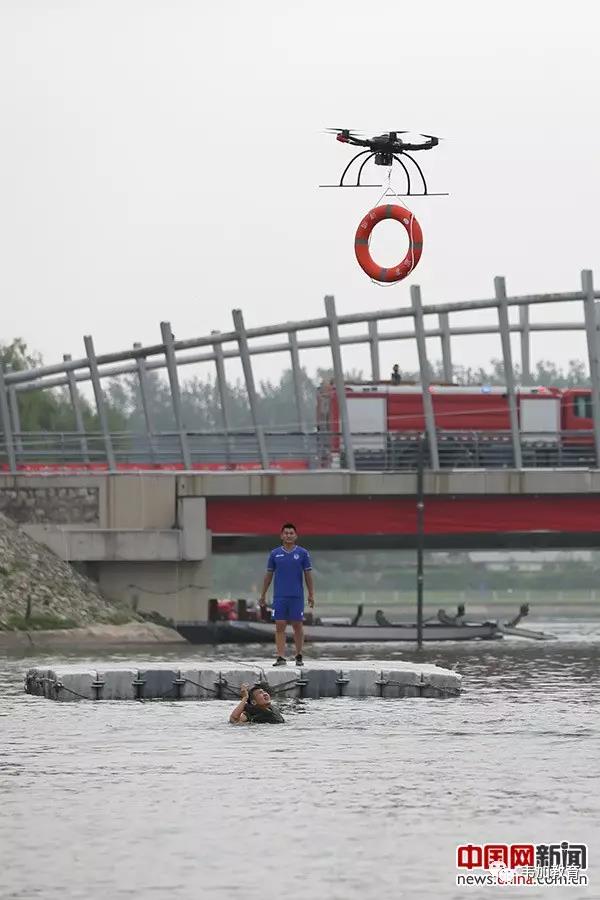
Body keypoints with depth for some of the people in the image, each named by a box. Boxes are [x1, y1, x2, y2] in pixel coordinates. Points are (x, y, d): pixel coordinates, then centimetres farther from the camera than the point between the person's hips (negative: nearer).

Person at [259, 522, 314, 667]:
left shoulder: (303, 553, 3)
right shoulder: (275, 554, 7)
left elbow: (308, 575, 4)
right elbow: (268, 575, 12)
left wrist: (311, 595, 0)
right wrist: (263, 595, 10)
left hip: (297, 596, -1)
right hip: (279, 596, 1)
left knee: (297, 625, 4)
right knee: (280, 626, -4)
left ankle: (299, 656, 16)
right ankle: (281, 657, -5)